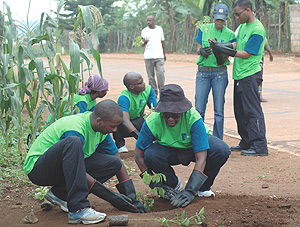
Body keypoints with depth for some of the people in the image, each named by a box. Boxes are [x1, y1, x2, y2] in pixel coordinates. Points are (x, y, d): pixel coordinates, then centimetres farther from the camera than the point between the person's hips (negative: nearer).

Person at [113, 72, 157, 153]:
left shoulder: (148, 89, -11)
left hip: (138, 121, 3)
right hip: (123, 127, -3)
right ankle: (120, 144, -9)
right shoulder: (124, 97, -30)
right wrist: (140, 137, -53)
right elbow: (125, 121, -42)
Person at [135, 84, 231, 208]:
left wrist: (190, 191, -43)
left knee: (222, 150, -32)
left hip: (193, 147, -1)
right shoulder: (152, 122, -30)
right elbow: (139, 154, -17)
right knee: (150, 155, -33)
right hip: (168, 150, 1)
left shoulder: (194, 118, -35)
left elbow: (201, 157, -36)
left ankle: (204, 186, -2)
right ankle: (172, 183, 1)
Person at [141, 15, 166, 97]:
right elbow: (142, 45, 3)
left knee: (160, 74, -11)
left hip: (159, 56, 0)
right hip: (148, 57, 0)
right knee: (151, 76, 1)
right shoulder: (144, 31, 3)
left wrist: (164, 54, 19)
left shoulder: (159, 29, 10)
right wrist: (144, 42, -22)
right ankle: (154, 93, 9)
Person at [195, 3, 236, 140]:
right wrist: (202, 51, -16)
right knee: (199, 108, -2)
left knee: (219, 110, -1)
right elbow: (198, 49, 8)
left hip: (220, 72, -1)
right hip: (203, 71, 1)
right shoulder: (204, 29, 7)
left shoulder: (229, 34, 3)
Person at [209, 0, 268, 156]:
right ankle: (246, 143, 23)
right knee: (240, 111, 13)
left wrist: (224, 50, -17)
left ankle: (259, 146, -4)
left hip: (250, 75, -9)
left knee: (253, 111, -8)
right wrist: (220, 46, 1)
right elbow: (236, 44, 18)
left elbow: (246, 54, -16)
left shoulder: (257, 29, -15)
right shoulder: (243, 26, 14)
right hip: (239, 75, 9)